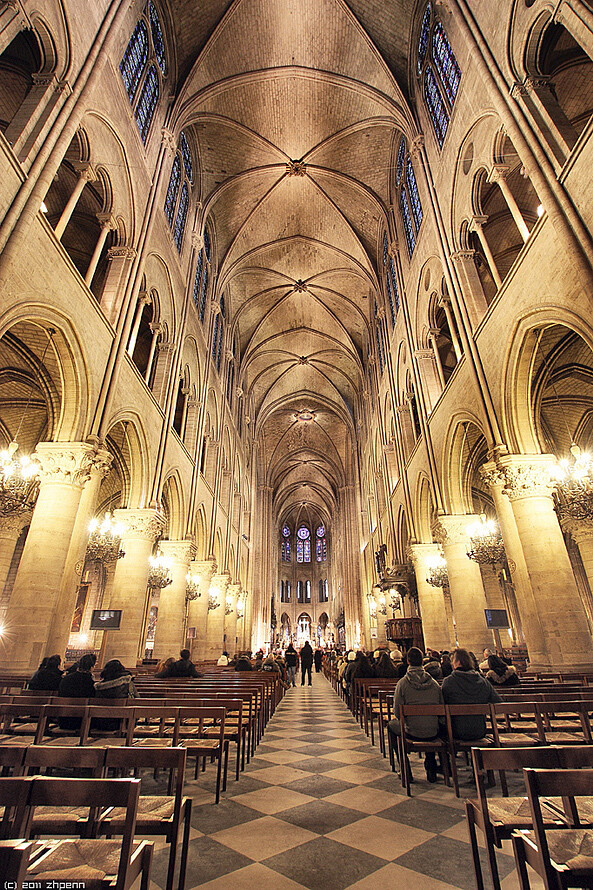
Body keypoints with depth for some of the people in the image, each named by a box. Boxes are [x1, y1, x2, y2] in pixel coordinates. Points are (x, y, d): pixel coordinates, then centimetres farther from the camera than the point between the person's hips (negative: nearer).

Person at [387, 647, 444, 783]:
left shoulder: (403, 683, -11)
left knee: (391, 725, 26)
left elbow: (397, 711, -9)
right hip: (433, 733, 3)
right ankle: (431, 767, 33)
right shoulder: (434, 682, -2)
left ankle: (405, 766, 20)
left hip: (412, 732, -3)